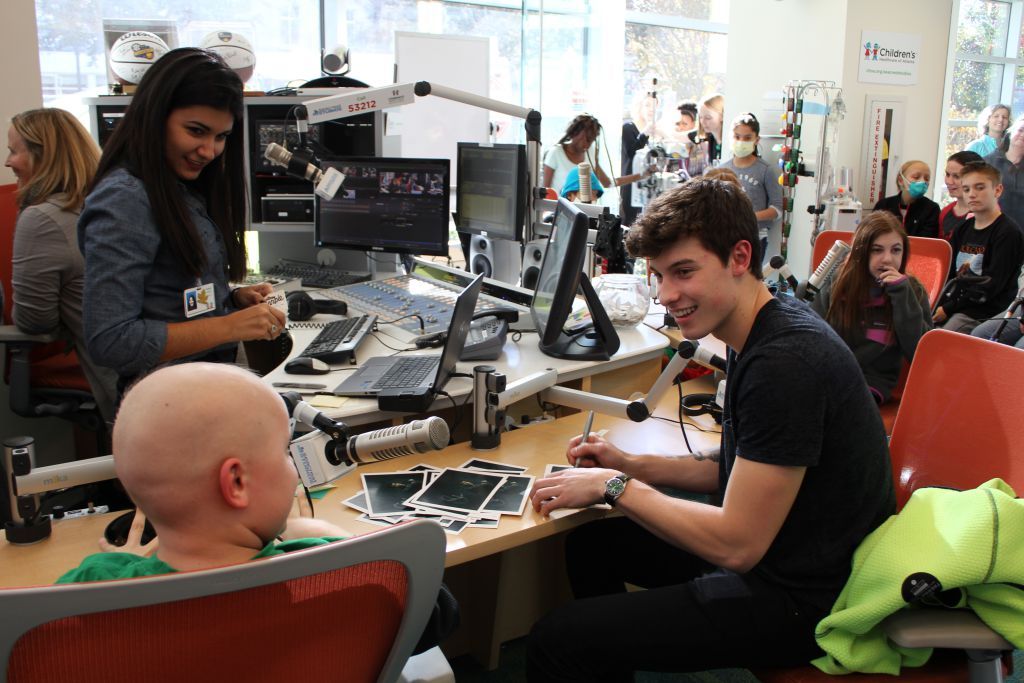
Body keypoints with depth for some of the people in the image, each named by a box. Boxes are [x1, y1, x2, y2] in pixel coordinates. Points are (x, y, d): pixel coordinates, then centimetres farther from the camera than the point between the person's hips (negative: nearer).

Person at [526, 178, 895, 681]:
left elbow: (737, 545, -25)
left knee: (557, 642, -16)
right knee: (590, 544, 21)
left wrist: (615, 487, -15)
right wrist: (631, 466, 4)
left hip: (800, 599, -10)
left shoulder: (786, 361, -28)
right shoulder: (760, 337, 4)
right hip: (772, 551, 10)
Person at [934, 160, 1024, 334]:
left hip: (983, 310, -7)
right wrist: (937, 303, -2)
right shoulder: (963, 229, 17)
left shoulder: (1008, 232, -6)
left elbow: (991, 284, -11)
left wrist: (948, 308, -13)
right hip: (953, 302, 7)